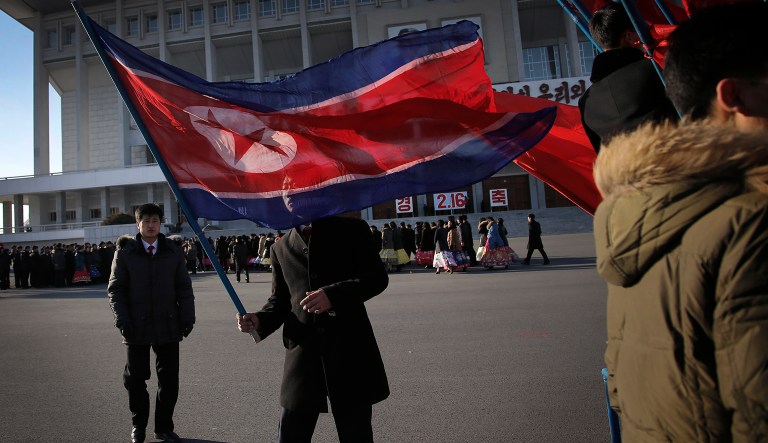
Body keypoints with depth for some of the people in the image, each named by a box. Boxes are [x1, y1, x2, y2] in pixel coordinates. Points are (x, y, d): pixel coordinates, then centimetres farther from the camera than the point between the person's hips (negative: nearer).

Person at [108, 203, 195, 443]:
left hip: (168, 325, 1)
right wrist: (122, 319, -10)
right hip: (137, 326, -1)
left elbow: (184, 287, 5)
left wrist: (187, 316, -2)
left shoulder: (173, 251, 4)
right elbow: (115, 289, 1)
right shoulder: (125, 252, 0)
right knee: (136, 378, 12)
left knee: (169, 378, 7)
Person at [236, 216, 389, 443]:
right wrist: (259, 320, -6)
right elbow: (280, 299, 15)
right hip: (303, 350, 3)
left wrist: (333, 294, -19)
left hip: (349, 347, -2)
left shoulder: (351, 230, 3)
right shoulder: (281, 248, 14)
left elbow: (378, 276, -5)